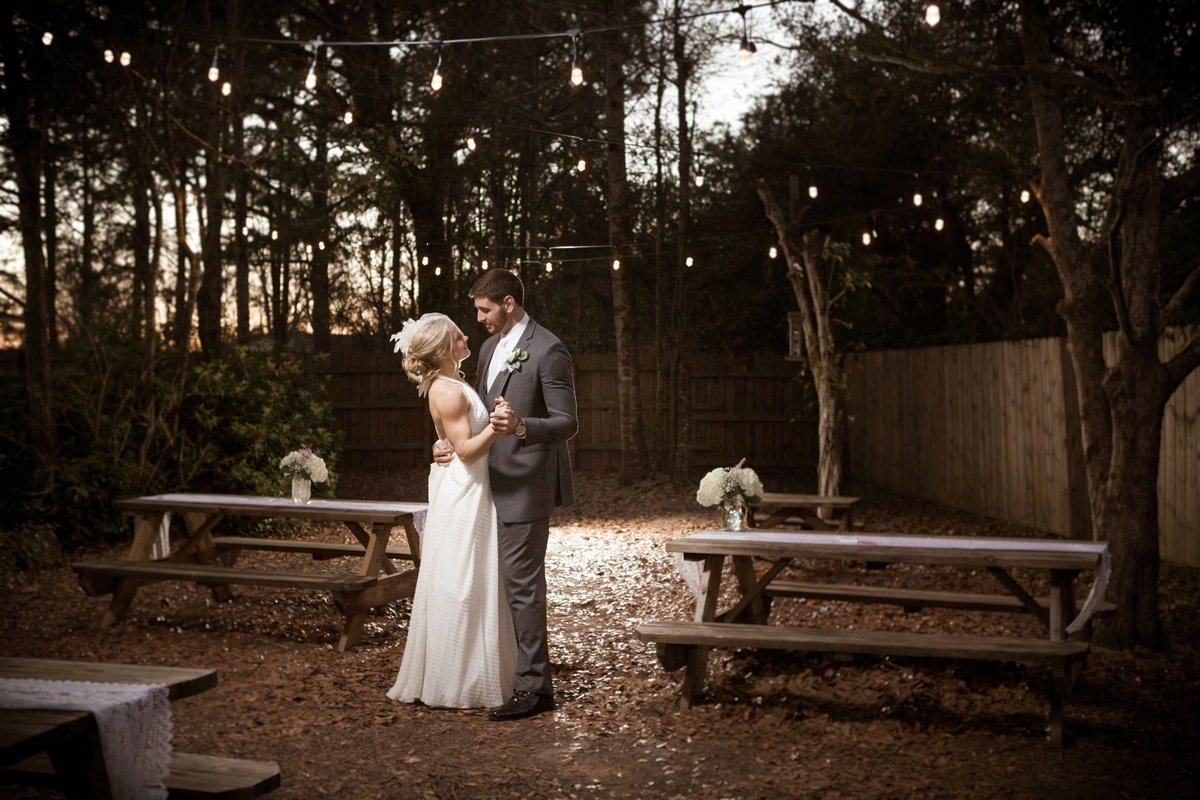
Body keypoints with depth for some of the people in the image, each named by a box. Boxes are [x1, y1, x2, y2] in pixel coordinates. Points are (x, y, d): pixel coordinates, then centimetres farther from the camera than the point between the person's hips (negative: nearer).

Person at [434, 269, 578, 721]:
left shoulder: (547, 351, -14)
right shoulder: (490, 349, 14)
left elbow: (567, 422, -17)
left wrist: (521, 425, -34)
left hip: (526, 487, -9)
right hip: (495, 482, 9)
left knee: (521, 584, -7)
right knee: (504, 579, 16)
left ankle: (533, 688, 1)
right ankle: (513, 669, 28)